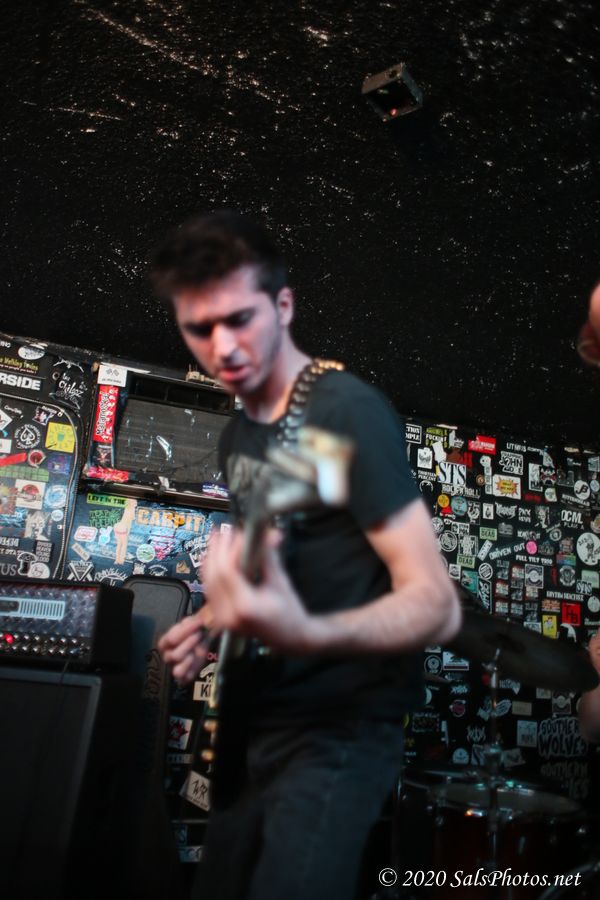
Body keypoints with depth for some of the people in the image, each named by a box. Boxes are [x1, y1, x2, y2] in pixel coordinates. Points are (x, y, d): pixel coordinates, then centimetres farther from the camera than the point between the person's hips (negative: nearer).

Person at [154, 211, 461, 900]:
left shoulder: (348, 411, -17)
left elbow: (437, 605, -24)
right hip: (252, 726, 8)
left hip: (336, 731, -8)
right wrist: (213, 621, 1)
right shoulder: (237, 435, 8)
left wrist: (305, 635, -42)